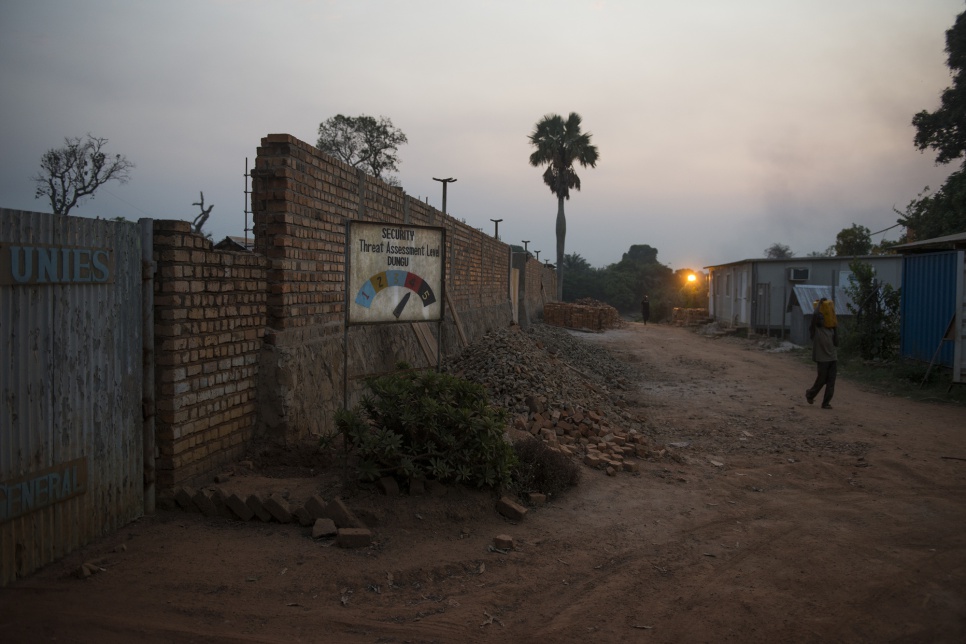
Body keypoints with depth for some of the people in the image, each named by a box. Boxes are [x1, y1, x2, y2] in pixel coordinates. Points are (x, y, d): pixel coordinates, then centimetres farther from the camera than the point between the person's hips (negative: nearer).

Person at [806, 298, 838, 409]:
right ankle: (810, 393, 26)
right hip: (822, 358, -5)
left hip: (833, 358, 5)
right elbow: (815, 315, -21)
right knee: (821, 380, 0)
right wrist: (820, 303, -7)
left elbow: (836, 343, 7)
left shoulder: (830, 329, 12)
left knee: (831, 381, 1)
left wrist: (835, 329, 0)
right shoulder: (814, 329, -5)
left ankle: (826, 402, 7)